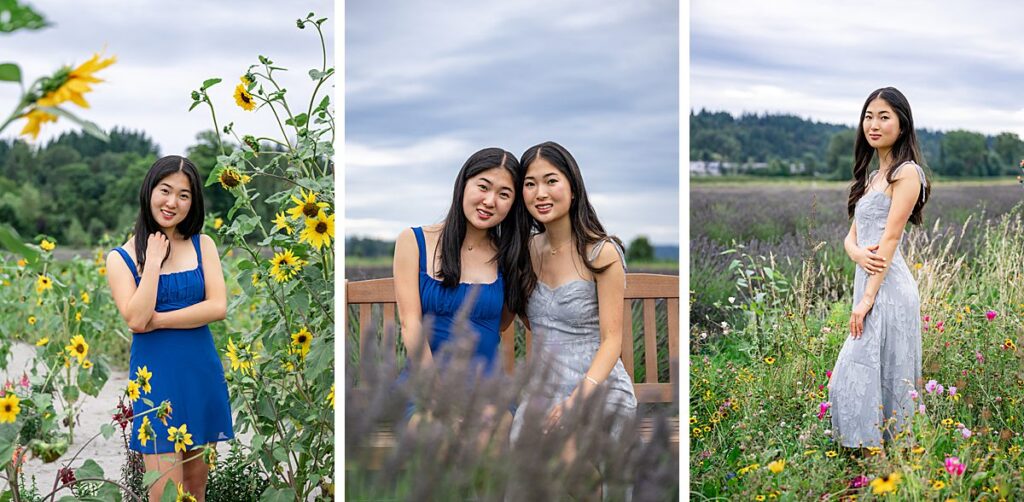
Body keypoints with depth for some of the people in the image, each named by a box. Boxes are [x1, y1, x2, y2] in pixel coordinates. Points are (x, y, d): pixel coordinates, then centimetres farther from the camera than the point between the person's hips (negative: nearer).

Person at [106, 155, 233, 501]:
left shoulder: (203, 245, 5)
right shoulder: (121, 257, -1)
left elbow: (218, 307, -7)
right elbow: (136, 320, -14)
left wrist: (157, 320, -11)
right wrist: (153, 261, -11)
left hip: (202, 371, 3)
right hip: (155, 375, -3)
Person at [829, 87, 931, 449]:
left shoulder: (906, 172, -7)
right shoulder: (871, 177, 20)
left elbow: (890, 237, -14)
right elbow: (851, 236, 15)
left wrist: (868, 297, -18)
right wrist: (857, 253, -10)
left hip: (887, 287, -9)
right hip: (865, 283, 9)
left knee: (870, 380, -9)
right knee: (850, 382, 11)